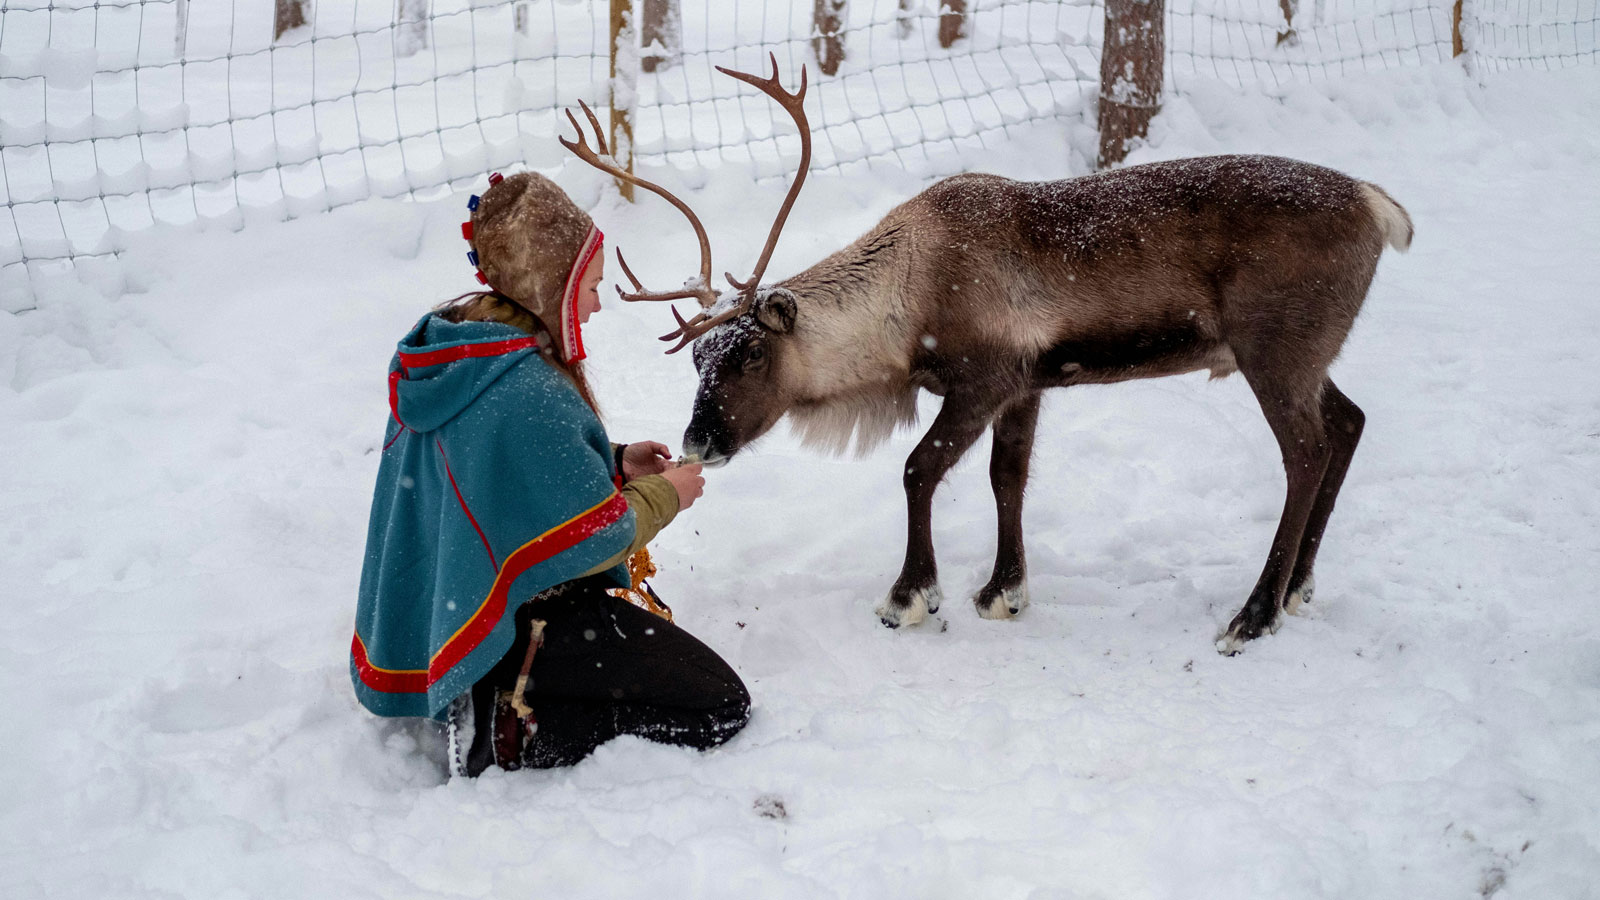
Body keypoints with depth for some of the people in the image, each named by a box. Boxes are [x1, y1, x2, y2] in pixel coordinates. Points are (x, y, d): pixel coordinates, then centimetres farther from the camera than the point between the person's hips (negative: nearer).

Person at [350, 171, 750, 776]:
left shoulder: (446, 356, 3)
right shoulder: (529, 395, -27)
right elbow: (593, 539, -21)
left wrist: (614, 464, 9)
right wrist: (664, 494, -2)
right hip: (520, 627, -10)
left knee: (660, 647, 30)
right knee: (720, 707, -6)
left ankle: (490, 704, 12)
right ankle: (509, 734, -11)